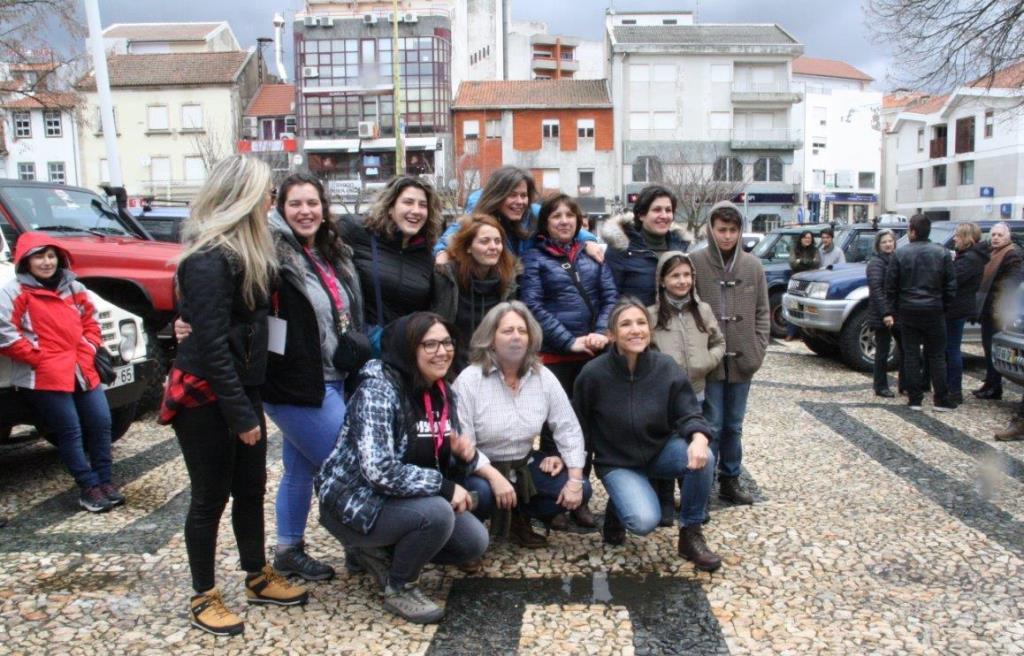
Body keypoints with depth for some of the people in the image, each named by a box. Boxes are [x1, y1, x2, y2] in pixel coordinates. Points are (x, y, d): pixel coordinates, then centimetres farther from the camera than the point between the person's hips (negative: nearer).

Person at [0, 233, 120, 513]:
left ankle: (104, 480, 18)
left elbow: (90, 321, 20)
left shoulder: (74, 288, 13)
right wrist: (37, 358, -13)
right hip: (46, 376, -6)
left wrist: (90, 351, 5)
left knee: (101, 423, 5)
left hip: (82, 370, 6)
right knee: (70, 432, -3)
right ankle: (89, 487, 6)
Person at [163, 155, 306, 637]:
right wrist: (241, 414, -21)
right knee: (211, 495, 4)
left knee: (251, 486, 16)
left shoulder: (246, 252, 9)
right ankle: (203, 598, 21)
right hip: (205, 396, -8)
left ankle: (257, 578, 32)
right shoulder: (209, 260, -20)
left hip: (242, 387, 9)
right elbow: (213, 345, -23)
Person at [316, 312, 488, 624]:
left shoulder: (445, 394, 1)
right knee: (436, 513, -30)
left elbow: (439, 462, 10)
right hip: (355, 503, -8)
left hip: (407, 500, 8)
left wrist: (463, 455, -14)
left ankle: (381, 551, 14)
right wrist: (444, 487, -26)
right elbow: (379, 471, -34)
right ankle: (399, 588, -4)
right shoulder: (378, 390, -24)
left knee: (474, 541, -3)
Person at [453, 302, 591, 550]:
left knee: (581, 490, -8)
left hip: (524, 464, 5)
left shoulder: (543, 377, -5)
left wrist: (575, 480, -10)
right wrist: (495, 477, -32)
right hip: (481, 467, -5)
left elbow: (568, 429, -2)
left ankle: (519, 516, 14)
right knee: (481, 493, -37)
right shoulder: (469, 380, -18)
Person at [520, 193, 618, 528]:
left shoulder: (591, 254, 13)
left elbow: (610, 296, 7)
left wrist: (602, 333, -11)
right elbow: (534, 306, -8)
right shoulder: (535, 257, 2)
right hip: (554, 355, -4)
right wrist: (570, 341, -15)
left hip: (593, 354, 4)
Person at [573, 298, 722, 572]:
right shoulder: (594, 373, -18)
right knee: (644, 521, -28)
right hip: (618, 462, -3)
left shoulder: (667, 368, -14)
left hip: (661, 451, 3)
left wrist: (699, 438, -35)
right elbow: (577, 423, -4)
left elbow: (689, 415, -14)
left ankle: (691, 535, -6)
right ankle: (618, 507, 12)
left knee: (703, 457, -29)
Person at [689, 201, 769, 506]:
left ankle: (730, 480, 28)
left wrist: (758, 350, 1)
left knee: (733, 425, 15)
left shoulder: (752, 266, 5)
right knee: (710, 426, 1)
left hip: (742, 361, 4)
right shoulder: (694, 262, -7)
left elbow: (762, 312, 9)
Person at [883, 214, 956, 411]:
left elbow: (891, 286, -3)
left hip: (908, 311, 0)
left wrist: (889, 311, 3)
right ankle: (941, 399, 9)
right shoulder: (942, 253, -2)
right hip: (934, 311, 0)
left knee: (911, 355, 5)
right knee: (937, 356, 8)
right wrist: (945, 307, 11)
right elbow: (951, 285, -1)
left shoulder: (900, 254, -4)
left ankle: (914, 399, 7)